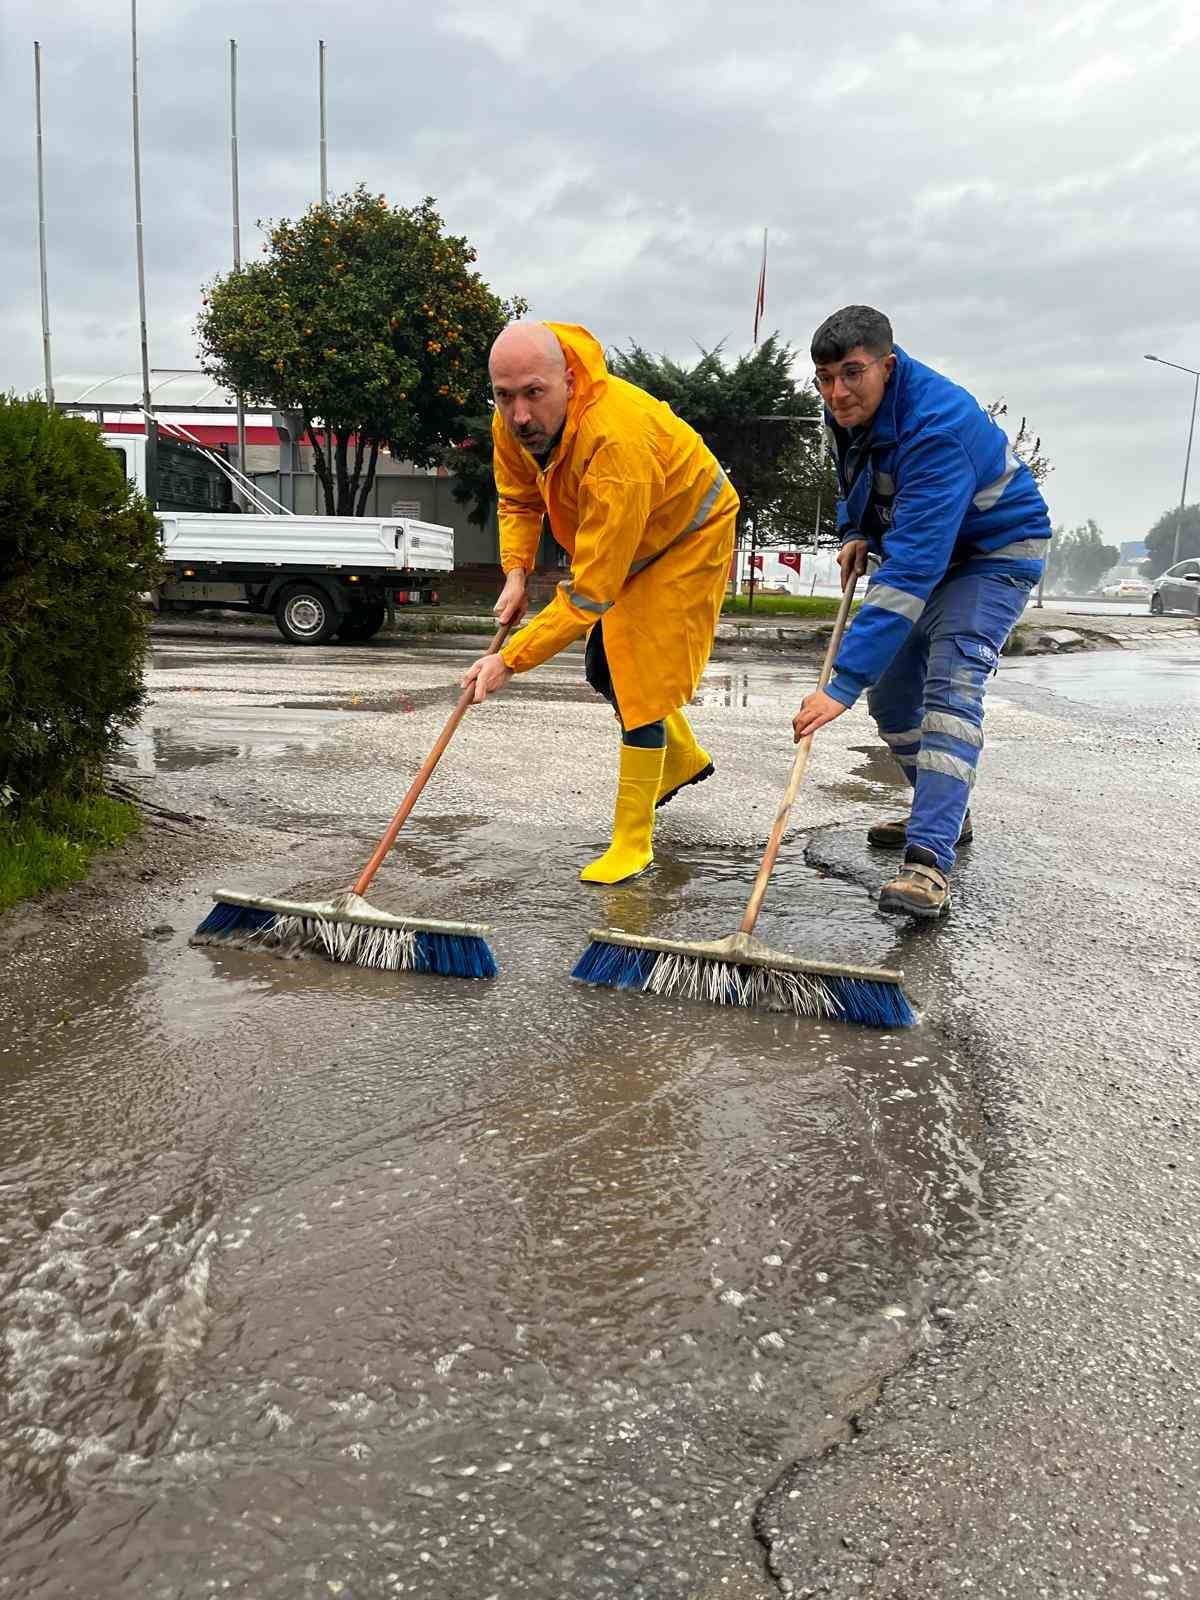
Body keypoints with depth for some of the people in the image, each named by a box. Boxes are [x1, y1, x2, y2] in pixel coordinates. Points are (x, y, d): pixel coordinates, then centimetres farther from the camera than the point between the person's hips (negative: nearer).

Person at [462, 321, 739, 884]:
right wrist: (516, 572, -18)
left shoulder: (617, 441, -44)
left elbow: (592, 588, -42)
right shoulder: (514, 421, -20)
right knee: (603, 670, 15)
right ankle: (684, 759, 41)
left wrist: (511, 659, -41)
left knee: (638, 678, -12)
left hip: (687, 536, -8)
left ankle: (632, 843, 1)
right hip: (617, 538, 8)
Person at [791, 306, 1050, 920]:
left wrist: (843, 683, -49)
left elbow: (911, 570, -45)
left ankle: (929, 861, -34)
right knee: (890, 693, 8)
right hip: (923, 548, 9)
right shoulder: (846, 409, -11)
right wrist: (855, 532, -5)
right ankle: (945, 813, 27)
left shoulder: (937, 426, -37)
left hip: (994, 552, -8)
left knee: (950, 685, -27)